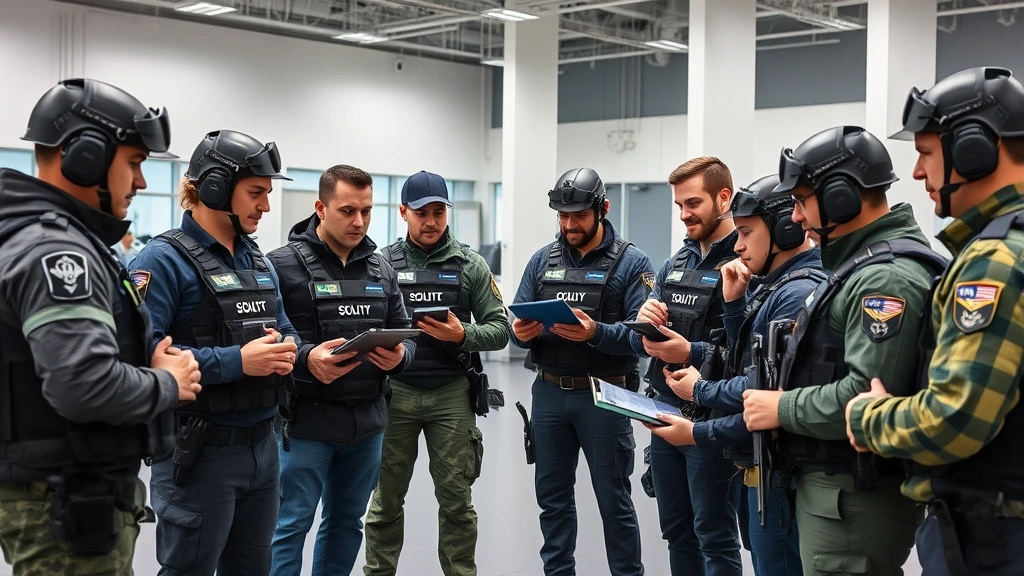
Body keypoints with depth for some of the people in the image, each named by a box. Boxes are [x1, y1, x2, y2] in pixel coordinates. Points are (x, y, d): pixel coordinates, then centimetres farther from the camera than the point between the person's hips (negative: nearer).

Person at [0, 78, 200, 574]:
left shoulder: (62, 240, 13)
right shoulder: (56, 251, -20)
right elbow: (85, 385, -31)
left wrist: (148, 368, 5)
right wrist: (168, 383, -13)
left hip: (73, 493, 10)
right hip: (66, 504, -10)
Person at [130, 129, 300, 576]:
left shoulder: (259, 262, 13)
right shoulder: (164, 260, -12)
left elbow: (284, 332, 20)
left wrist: (288, 352, -4)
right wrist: (235, 362, -24)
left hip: (263, 446, 8)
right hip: (201, 453, -8)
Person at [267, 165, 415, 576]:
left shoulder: (381, 269, 10)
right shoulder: (283, 264, -8)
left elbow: (405, 336, 12)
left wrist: (399, 356, -10)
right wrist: (305, 358, -29)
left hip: (368, 421, 6)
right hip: (306, 420, -5)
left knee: (346, 524, 16)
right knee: (290, 527, 0)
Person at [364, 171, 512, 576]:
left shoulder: (471, 265, 2)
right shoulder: (382, 264, 2)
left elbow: (500, 329, 0)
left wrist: (462, 335, -17)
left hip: (451, 394, 0)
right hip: (394, 393, 0)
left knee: (456, 499, 7)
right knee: (386, 499, 9)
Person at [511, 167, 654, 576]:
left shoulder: (631, 263, -4)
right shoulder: (542, 260, 9)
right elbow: (517, 322, 7)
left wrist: (596, 332, -29)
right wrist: (522, 333, -16)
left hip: (603, 396, -4)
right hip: (549, 393, 4)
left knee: (613, 499, 4)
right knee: (552, 495, 13)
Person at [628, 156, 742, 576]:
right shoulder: (674, 264, 12)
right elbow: (639, 345, 12)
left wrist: (691, 354, -26)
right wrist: (643, 324, -9)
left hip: (712, 421, -7)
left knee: (714, 536, 2)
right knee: (676, 532, 16)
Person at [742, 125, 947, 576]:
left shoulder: (886, 278, -19)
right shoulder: (859, 264, 15)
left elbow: (867, 398, -28)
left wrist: (782, 408, -16)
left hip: (856, 499, -10)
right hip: (831, 484, 10)